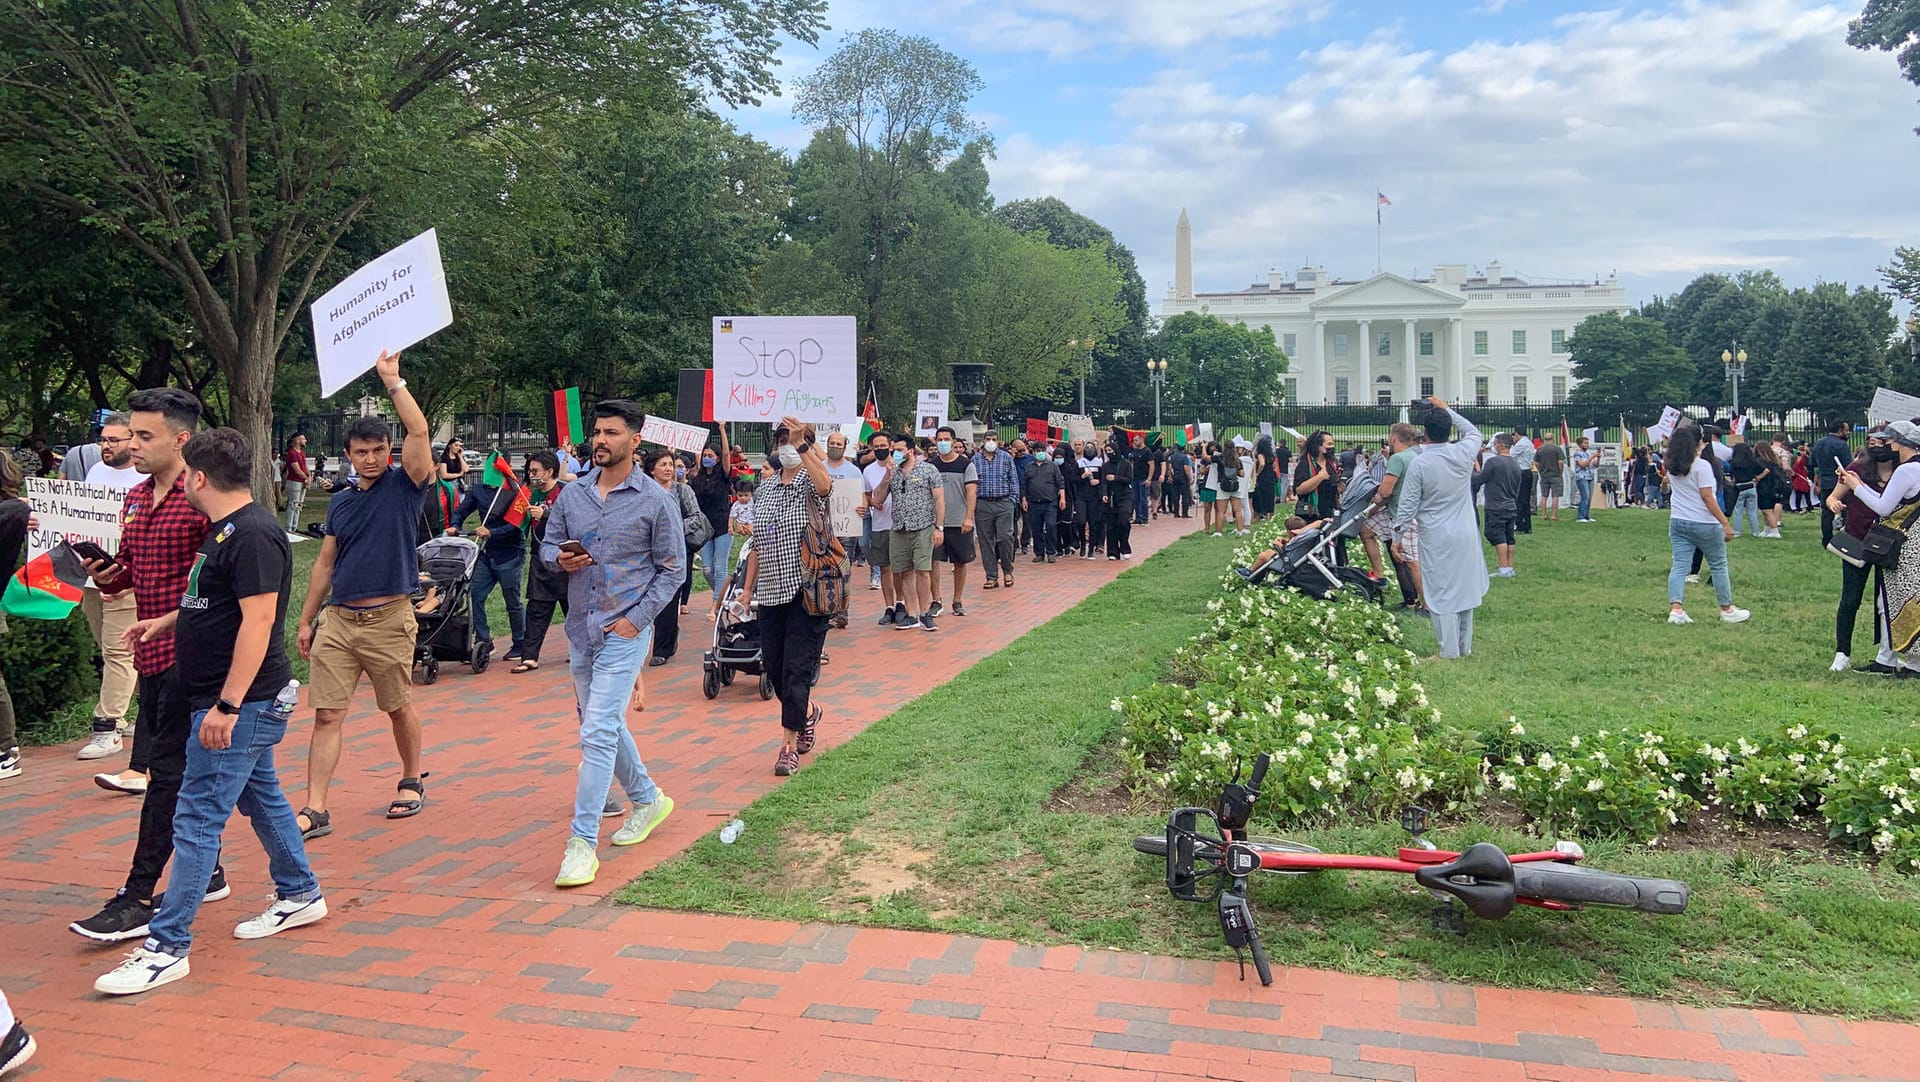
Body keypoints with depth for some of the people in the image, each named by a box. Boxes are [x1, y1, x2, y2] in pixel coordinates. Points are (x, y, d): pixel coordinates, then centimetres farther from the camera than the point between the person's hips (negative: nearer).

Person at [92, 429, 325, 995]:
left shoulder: (253, 534, -20)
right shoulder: (226, 530, 12)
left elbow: (258, 619, -26)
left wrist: (227, 704, -27)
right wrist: (166, 622, 23)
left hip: (242, 703, -10)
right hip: (244, 702, 10)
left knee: (198, 818, -6)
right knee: (260, 796, 20)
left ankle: (167, 946, 0)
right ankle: (299, 896, 34)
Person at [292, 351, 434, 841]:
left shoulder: (405, 485, -1)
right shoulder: (340, 500, 13)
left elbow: (419, 431, -17)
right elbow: (325, 563, 17)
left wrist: (392, 380, -12)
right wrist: (306, 619, 16)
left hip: (388, 618, -4)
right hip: (337, 618, 4)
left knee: (399, 708, 11)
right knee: (327, 715, -1)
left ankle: (412, 780, 32)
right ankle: (315, 810, 0)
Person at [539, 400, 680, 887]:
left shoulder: (656, 500, -6)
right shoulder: (573, 494, 7)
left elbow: (671, 569, -4)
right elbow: (547, 543, 15)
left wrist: (636, 619, -12)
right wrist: (560, 559, -10)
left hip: (625, 631, -6)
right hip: (580, 628, 6)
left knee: (598, 732, -13)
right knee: (603, 726, 18)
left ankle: (583, 842, -9)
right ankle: (647, 799, 39)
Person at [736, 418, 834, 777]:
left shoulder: (811, 484, -4)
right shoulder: (764, 491, 12)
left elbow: (825, 483, -32)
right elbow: (757, 545, 15)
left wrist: (802, 443, -35)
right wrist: (747, 589, 13)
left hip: (807, 590, -6)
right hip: (771, 592, 6)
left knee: (797, 669, -6)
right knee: (773, 668, 10)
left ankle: (789, 745, 4)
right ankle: (808, 713, 37)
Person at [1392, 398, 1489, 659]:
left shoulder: (1419, 464, -13)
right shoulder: (1463, 453, -4)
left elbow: (1408, 505, -9)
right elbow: (1474, 432, 21)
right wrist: (1447, 409, 23)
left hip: (1436, 538, -4)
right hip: (1465, 534, 4)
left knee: (1441, 592, 1)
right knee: (1464, 587, 14)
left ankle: (1449, 651, 3)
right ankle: (1465, 646, 22)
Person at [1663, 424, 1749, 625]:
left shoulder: (1672, 466, 5)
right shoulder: (1702, 466, -14)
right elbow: (1707, 497, -17)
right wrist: (1725, 523, -15)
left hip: (1678, 522, 6)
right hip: (1704, 523, -5)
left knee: (1679, 566, 1)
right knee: (1718, 566, 10)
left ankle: (1675, 609, -13)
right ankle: (1727, 610, 20)